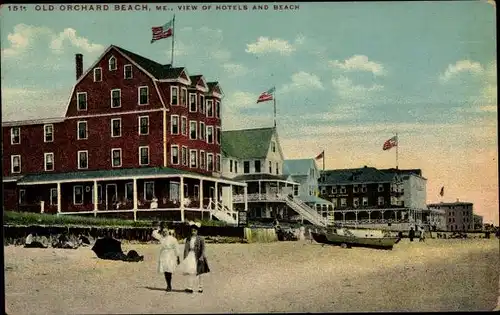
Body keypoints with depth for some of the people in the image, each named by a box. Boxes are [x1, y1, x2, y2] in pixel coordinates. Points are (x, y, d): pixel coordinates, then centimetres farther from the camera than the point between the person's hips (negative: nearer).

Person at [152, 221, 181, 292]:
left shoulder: (172, 239, -7)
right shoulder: (161, 238, 9)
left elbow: (176, 249, -5)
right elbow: (154, 233, 14)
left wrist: (178, 258, -5)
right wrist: (160, 229, 9)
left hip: (170, 257, -5)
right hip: (163, 257, 5)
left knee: (168, 271, -11)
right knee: (165, 272, 5)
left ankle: (169, 286, -4)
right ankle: (168, 286, 15)